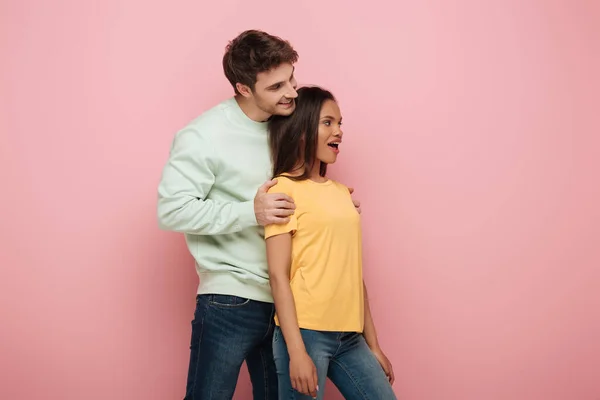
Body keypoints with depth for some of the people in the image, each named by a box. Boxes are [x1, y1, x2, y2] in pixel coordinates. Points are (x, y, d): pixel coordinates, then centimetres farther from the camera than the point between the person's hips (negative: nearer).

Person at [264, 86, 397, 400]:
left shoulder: (342, 192, 13)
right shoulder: (285, 189, -6)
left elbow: (353, 272, 14)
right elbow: (278, 275, -11)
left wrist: (373, 344, 15)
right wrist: (297, 351, -16)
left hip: (349, 336, 6)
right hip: (306, 332, -6)